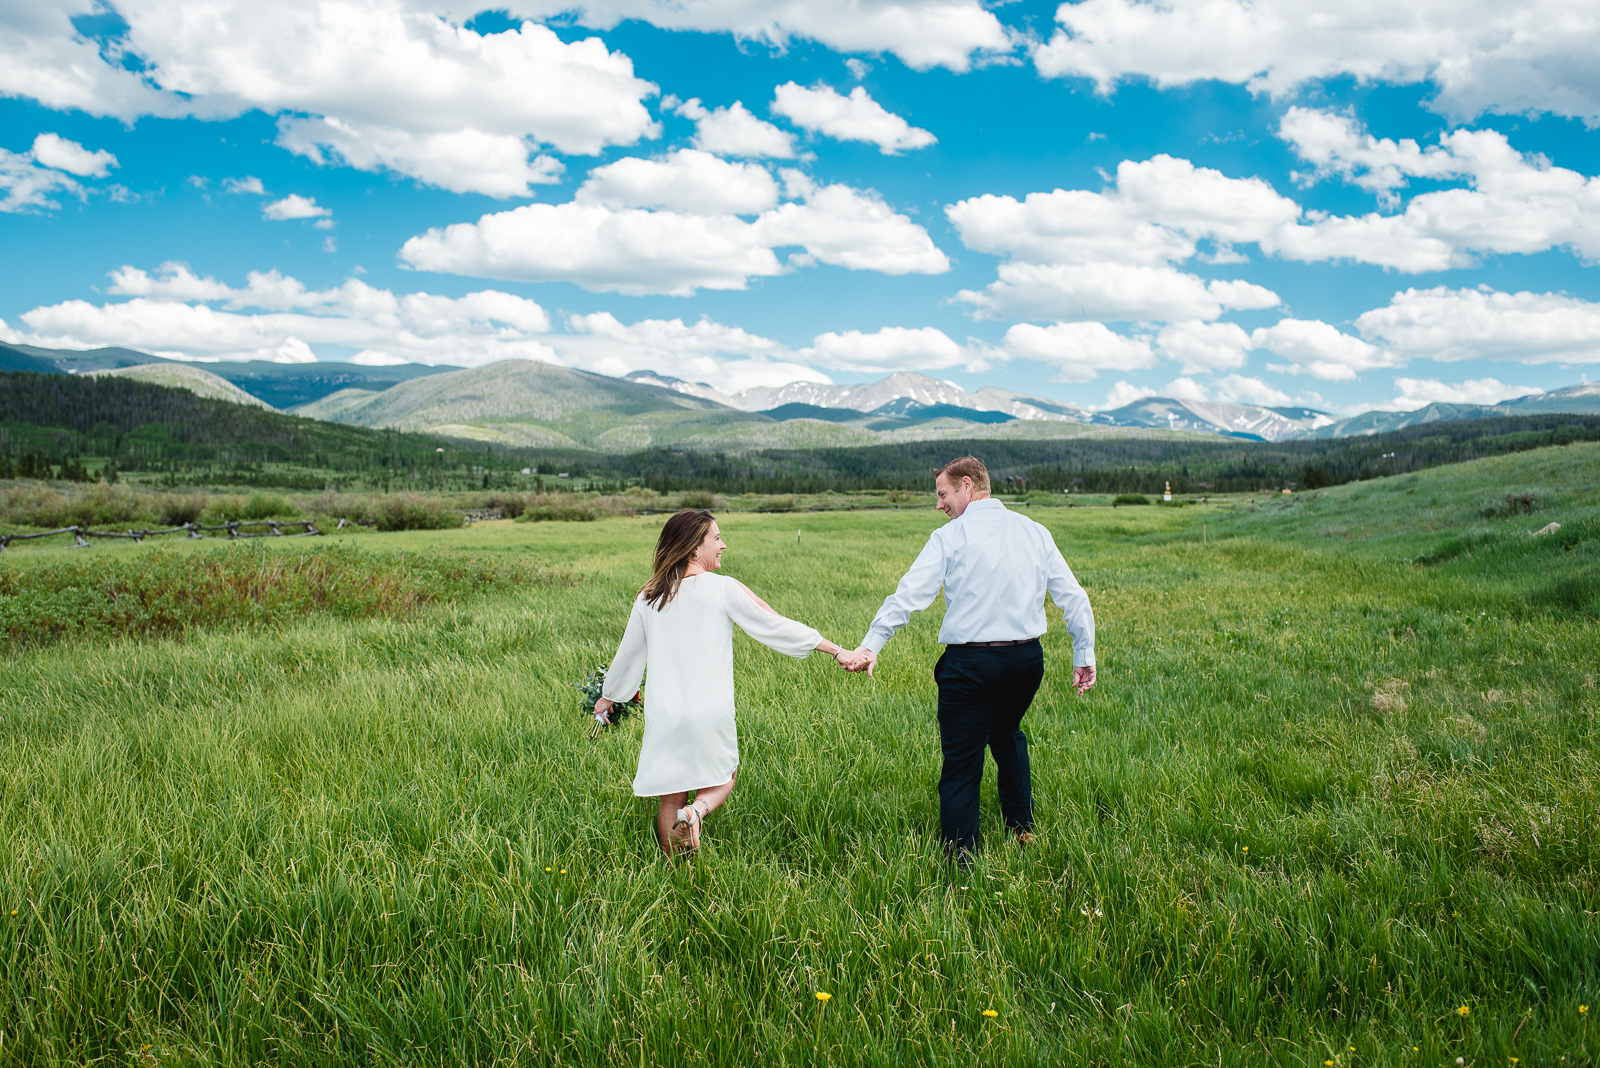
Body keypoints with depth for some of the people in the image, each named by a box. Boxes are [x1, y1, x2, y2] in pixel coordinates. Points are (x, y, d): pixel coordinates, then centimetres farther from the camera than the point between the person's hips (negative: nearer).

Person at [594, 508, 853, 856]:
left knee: (671, 798, 16)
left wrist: (608, 696, 31)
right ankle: (697, 811, -11)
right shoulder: (724, 589, -8)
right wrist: (837, 651, -1)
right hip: (710, 712, -3)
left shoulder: (648, 597, 4)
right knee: (722, 777, 18)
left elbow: (628, 654, 13)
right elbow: (776, 627, -7)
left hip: (664, 713, 3)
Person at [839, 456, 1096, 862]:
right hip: (1027, 660, 5)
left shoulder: (950, 537, -6)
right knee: (1007, 734, 31)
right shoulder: (1034, 532, 7)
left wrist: (870, 646, -15)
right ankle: (1022, 829, 35)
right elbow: (1073, 596, 7)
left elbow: (908, 595, -13)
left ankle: (961, 861, 8)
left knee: (962, 765, 3)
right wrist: (1084, 654, 13)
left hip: (970, 663, -5)